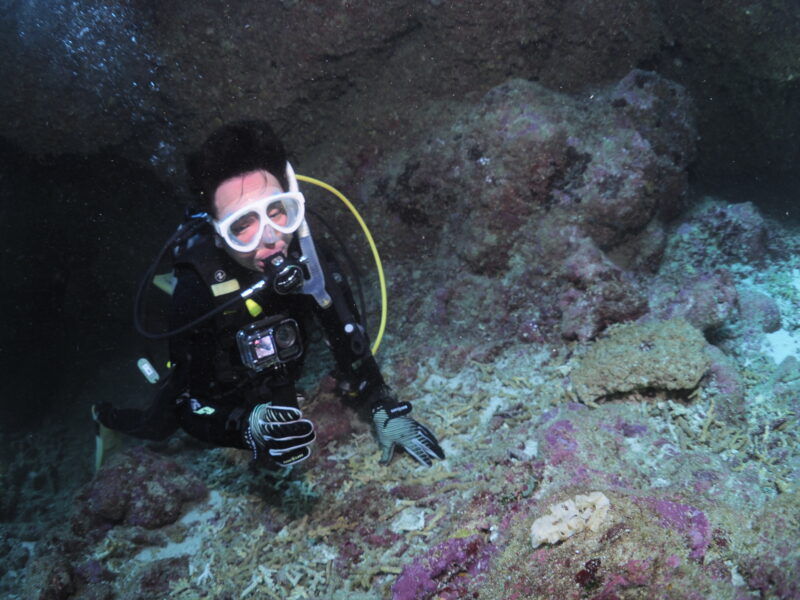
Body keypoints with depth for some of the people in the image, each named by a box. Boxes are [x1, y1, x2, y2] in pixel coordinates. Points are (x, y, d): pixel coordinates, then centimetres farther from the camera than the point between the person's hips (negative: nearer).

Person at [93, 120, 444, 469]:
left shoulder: (309, 259, -32)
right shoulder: (196, 289, -40)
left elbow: (348, 341, -20)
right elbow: (192, 403, -33)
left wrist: (385, 412, -29)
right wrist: (250, 426, -50)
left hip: (274, 385, 4)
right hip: (216, 395, -3)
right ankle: (106, 417, 55)